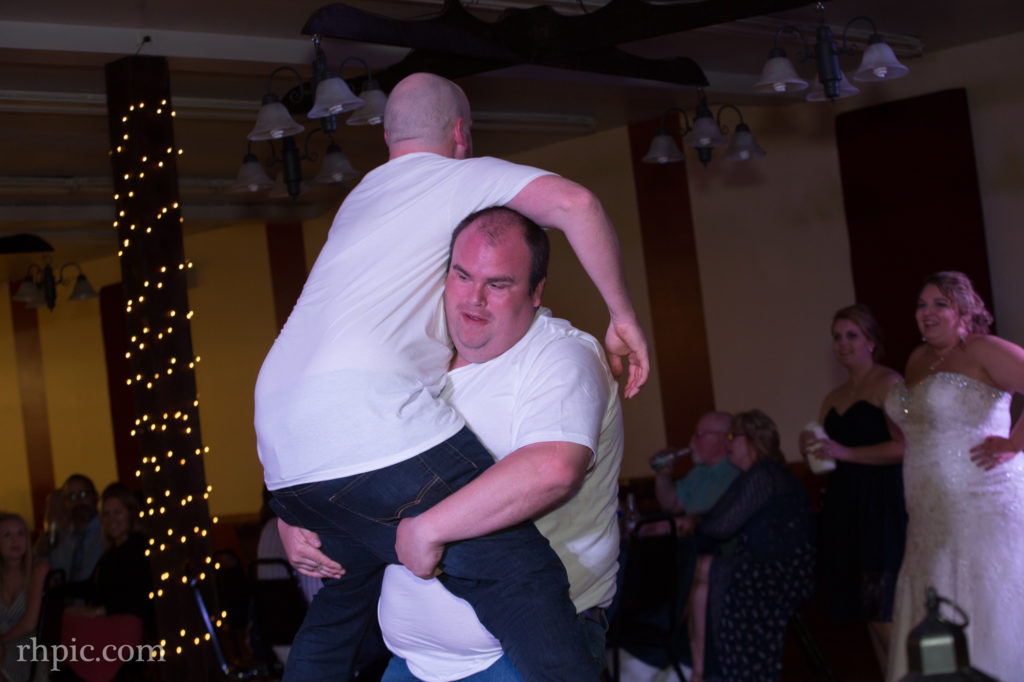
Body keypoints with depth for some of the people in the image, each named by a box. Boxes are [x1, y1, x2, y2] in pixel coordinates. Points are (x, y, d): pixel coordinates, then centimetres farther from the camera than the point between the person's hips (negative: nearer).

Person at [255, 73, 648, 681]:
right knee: (523, 585, -11)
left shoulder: (361, 196, 33)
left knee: (341, 605, 25)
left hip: (279, 445, 8)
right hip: (367, 416, -8)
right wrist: (623, 316, 5)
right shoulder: (465, 175, 13)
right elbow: (575, 204, -4)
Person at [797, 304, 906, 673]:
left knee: (885, 614, -11)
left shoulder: (889, 383, -5)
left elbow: (904, 446, -16)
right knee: (870, 614, 8)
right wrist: (810, 448, -1)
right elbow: (823, 457, 21)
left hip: (882, 503, -7)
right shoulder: (834, 398, 18)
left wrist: (844, 452, -18)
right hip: (843, 506, 8)